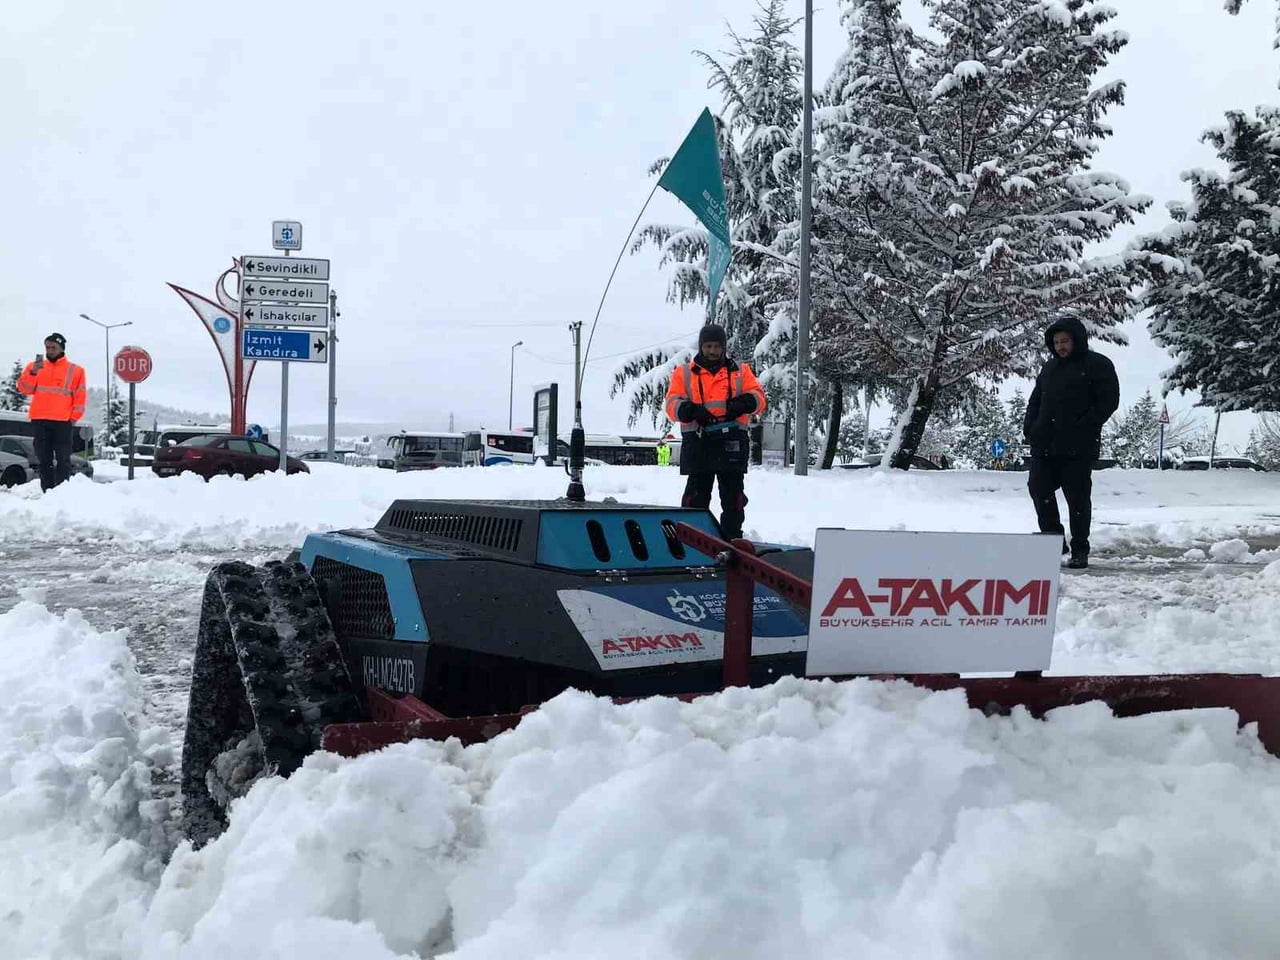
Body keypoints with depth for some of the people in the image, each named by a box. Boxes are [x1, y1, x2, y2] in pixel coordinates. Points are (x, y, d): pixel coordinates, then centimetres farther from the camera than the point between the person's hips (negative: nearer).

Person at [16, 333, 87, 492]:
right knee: (44, 459, 4)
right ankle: (47, 491, 6)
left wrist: (74, 418, -5)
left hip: (63, 421, -3)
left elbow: (80, 397, 4)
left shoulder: (75, 370, 7)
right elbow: (24, 388, 3)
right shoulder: (34, 366, 14)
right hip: (40, 420, 3)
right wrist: (33, 372, -12)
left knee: (63, 459, -6)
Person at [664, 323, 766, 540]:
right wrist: (691, 410, -18)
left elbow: (758, 396, 7)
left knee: (733, 494, 3)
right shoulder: (684, 373, 12)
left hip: (732, 441, 1)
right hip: (697, 441, -1)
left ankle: (732, 537, 10)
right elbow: (672, 404, 3)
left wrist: (743, 403, -16)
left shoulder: (740, 371, 15)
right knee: (696, 493, 1)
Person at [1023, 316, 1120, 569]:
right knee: (1039, 488, 2)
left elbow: (1109, 401, -7)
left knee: (1078, 498, -1)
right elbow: (1035, 400, 22)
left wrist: (1084, 427, -14)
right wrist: (1030, 428, 6)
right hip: (1044, 445, 6)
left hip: (1078, 447, -6)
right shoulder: (1050, 366, 17)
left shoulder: (1097, 365, -1)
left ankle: (1080, 551, 8)